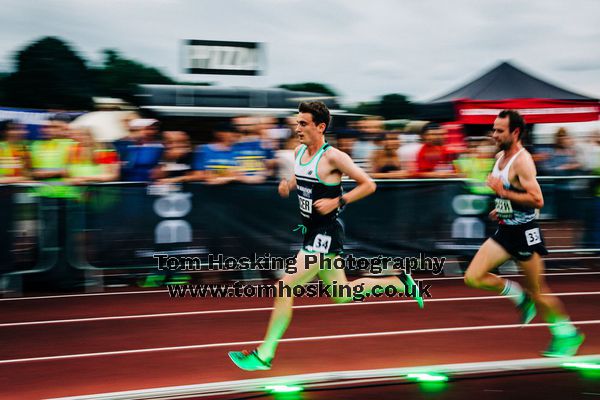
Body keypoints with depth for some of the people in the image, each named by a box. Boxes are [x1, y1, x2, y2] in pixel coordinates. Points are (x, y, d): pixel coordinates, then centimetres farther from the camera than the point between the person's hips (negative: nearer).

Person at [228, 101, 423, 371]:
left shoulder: (333, 157, -18)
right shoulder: (300, 151, 6)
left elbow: (368, 185, -13)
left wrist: (337, 202, -21)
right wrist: (288, 185, 4)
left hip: (325, 236, -9)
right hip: (312, 232, 10)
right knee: (341, 295, 20)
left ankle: (264, 355, -7)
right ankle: (400, 283, 35)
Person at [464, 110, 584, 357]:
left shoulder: (522, 161, -19)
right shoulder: (500, 156, 8)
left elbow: (537, 200, -27)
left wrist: (503, 192, -27)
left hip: (525, 232, -8)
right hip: (505, 230, 8)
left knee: (537, 292, 2)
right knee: (472, 278, -2)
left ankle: (567, 333, 21)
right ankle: (521, 298, 15)